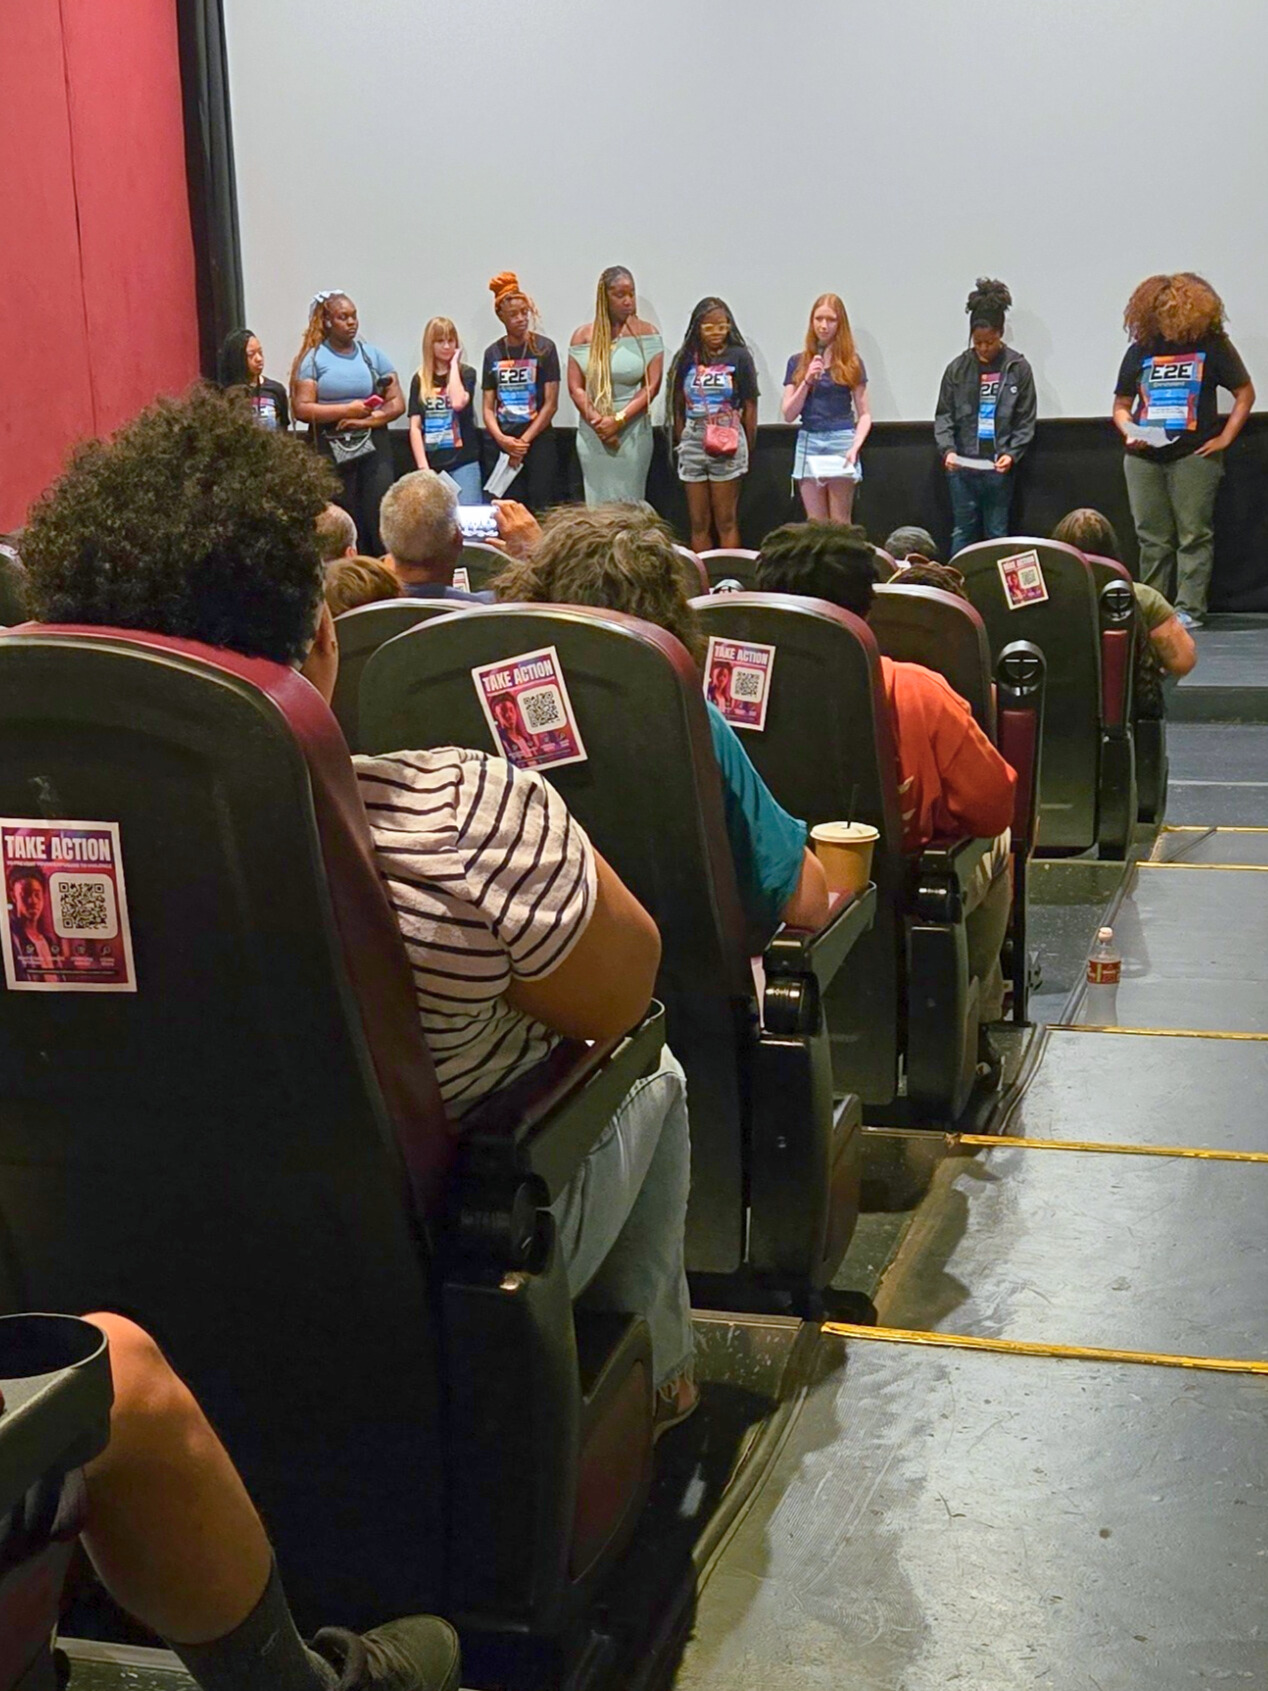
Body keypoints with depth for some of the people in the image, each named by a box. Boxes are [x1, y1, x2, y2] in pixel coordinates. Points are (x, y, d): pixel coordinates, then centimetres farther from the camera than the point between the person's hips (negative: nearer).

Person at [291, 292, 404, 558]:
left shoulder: (372, 354, 10)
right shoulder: (312, 359, 2)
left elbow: (397, 403, 6)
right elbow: (302, 409, -7)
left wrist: (366, 420, -10)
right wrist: (347, 410, -13)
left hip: (373, 446, 2)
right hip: (331, 450, -2)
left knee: (380, 518, -9)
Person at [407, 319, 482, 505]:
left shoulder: (465, 373, 4)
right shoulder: (419, 379, 8)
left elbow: (458, 403, -18)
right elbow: (415, 427, 4)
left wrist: (454, 365, -6)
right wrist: (423, 467, -6)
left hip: (463, 461, -2)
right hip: (432, 463, 2)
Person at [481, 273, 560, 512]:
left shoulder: (544, 348, 0)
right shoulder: (493, 353, 9)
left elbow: (551, 403, -4)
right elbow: (488, 407, 7)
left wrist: (524, 441, -8)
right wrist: (501, 438, -11)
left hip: (538, 440, -3)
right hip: (503, 443, 3)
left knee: (539, 507, -7)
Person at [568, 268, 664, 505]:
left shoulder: (647, 334, 2)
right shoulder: (583, 336, 7)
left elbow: (652, 386, -4)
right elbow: (575, 387, 3)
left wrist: (618, 420, -12)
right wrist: (597, 421, -11)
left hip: (633, 431, -2)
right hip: (593, 434, 2)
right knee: (597, 501, 2)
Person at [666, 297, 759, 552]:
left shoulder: (739, 357, -1)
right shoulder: (686, 359, 7)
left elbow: (750, 407, 2)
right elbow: (678, 406, 10)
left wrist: (748, 449, 3)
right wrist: (680, 442, 6)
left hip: (728, 442, -3)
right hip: (692, 441, 3)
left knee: (726, 522, 0)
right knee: (698, 524, 7)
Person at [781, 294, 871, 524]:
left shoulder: (851, 362, 6)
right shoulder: (798, 363, 10)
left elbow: (864, 414, 4)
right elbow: (788, 415, 5)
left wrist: (855, 446, -12)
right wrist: (807, 380, -8)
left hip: (841, 443, -2)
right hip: (808, 443, 2)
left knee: (840, 524, -2)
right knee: (815, 524, 1)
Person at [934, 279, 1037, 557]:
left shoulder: (1018, 368, 1)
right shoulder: (957, 368, 4)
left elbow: (1026, 421, 3)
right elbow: (943, 415, 6)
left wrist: (1012, 454, -10)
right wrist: (947, 449, -10)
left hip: (999, 467, -1)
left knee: (997, 534, 5)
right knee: (962, 533, 6)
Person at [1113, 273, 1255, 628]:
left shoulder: (1212, 346, 2)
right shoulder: (1140, 351, 10)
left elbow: (1245, 393, 6)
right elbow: (1121, 405, 16)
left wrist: (1225, 438, -3)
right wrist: (1129, 433, -4)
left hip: (1194, 455, -3)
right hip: (1143, 458, 3)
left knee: (1193, 535, -5)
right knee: (1152, 538, 6)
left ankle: (1189, 609, -2)